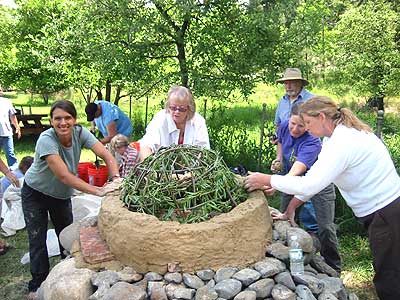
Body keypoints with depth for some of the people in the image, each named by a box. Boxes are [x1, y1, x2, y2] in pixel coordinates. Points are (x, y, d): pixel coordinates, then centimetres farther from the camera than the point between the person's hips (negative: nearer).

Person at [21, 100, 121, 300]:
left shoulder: (79, 133, -19)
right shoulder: (46, 140, -33)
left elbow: (106, 155, -26)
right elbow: (64, 175, -41)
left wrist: (116, 178, -45)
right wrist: (97, 191, -49)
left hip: (62, 194, 4)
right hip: (35, 193, -4)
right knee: (38, 240, 5)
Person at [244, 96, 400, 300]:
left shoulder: (343, 142, -26)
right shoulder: (336, 136, 6)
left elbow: (310, 184, -31)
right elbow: (315, 175, 9)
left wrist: (267, 180, -21)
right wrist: (291, 208, 6)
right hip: (379, 212, 10)